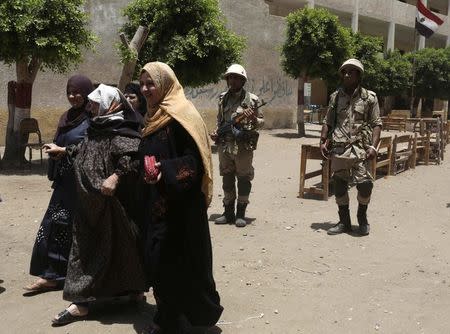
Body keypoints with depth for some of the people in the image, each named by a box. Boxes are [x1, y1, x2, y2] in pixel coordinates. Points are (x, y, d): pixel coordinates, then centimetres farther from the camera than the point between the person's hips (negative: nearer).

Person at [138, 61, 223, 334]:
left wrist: (165, 170, -33)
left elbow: (193, 161, -21)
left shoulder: (181, 116, -14)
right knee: (157, 259, 13)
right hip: (156, 204, 9)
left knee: (172, 263, -4)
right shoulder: (154, 118, 14)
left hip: (179, 205, -9)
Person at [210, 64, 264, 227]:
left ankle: (241, 214, 13)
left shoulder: (251, 99, -2)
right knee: (227, 179, 10)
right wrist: (216, 131, 6)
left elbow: (261, 122, 2)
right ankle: (228, 212, 22)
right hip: (224, 145, 4)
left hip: (243, 146, -4)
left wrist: (253, 118, -19)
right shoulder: (223, 98, 11)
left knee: (244, 179, 2)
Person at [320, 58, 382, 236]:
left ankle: (362, 217, 16)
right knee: (339, 185, 6)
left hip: (360, 148, -3)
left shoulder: (369, 97, 3)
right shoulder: (336, 96, 12)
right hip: (338, 148, 3)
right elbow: (328, 121, 15)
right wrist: (323, 141, 3)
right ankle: (344, 222, 20)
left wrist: (373, 146, -12)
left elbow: (376, 124, 0)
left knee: (365, 184, -10)